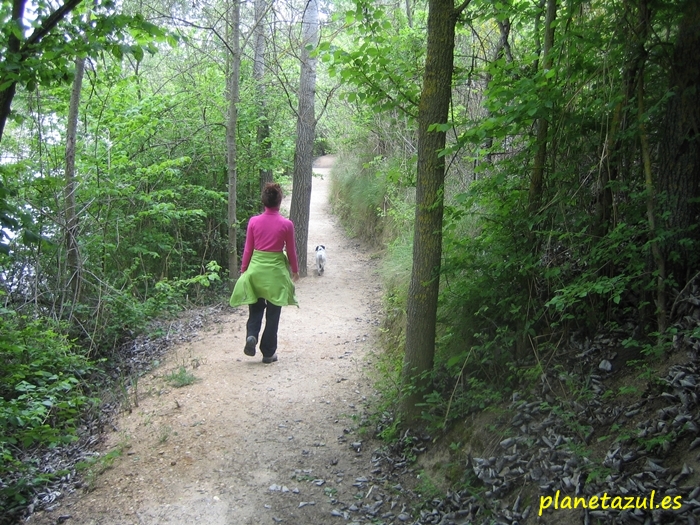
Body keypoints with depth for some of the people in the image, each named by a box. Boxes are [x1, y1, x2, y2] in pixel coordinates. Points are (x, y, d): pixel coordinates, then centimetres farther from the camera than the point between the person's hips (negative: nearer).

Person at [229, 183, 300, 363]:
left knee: (255, 308, 17)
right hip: (276, 271, -1)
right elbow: (291, 251, 0)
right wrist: (295, 270, 16)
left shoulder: (254, 221, -4)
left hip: (256, 269, 2)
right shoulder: (286, 224, -8)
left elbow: (248, 249, 1)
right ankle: (268, 353, 14)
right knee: (273, 313, 8)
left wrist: (243, 270, 12)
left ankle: (251, 335, -9)